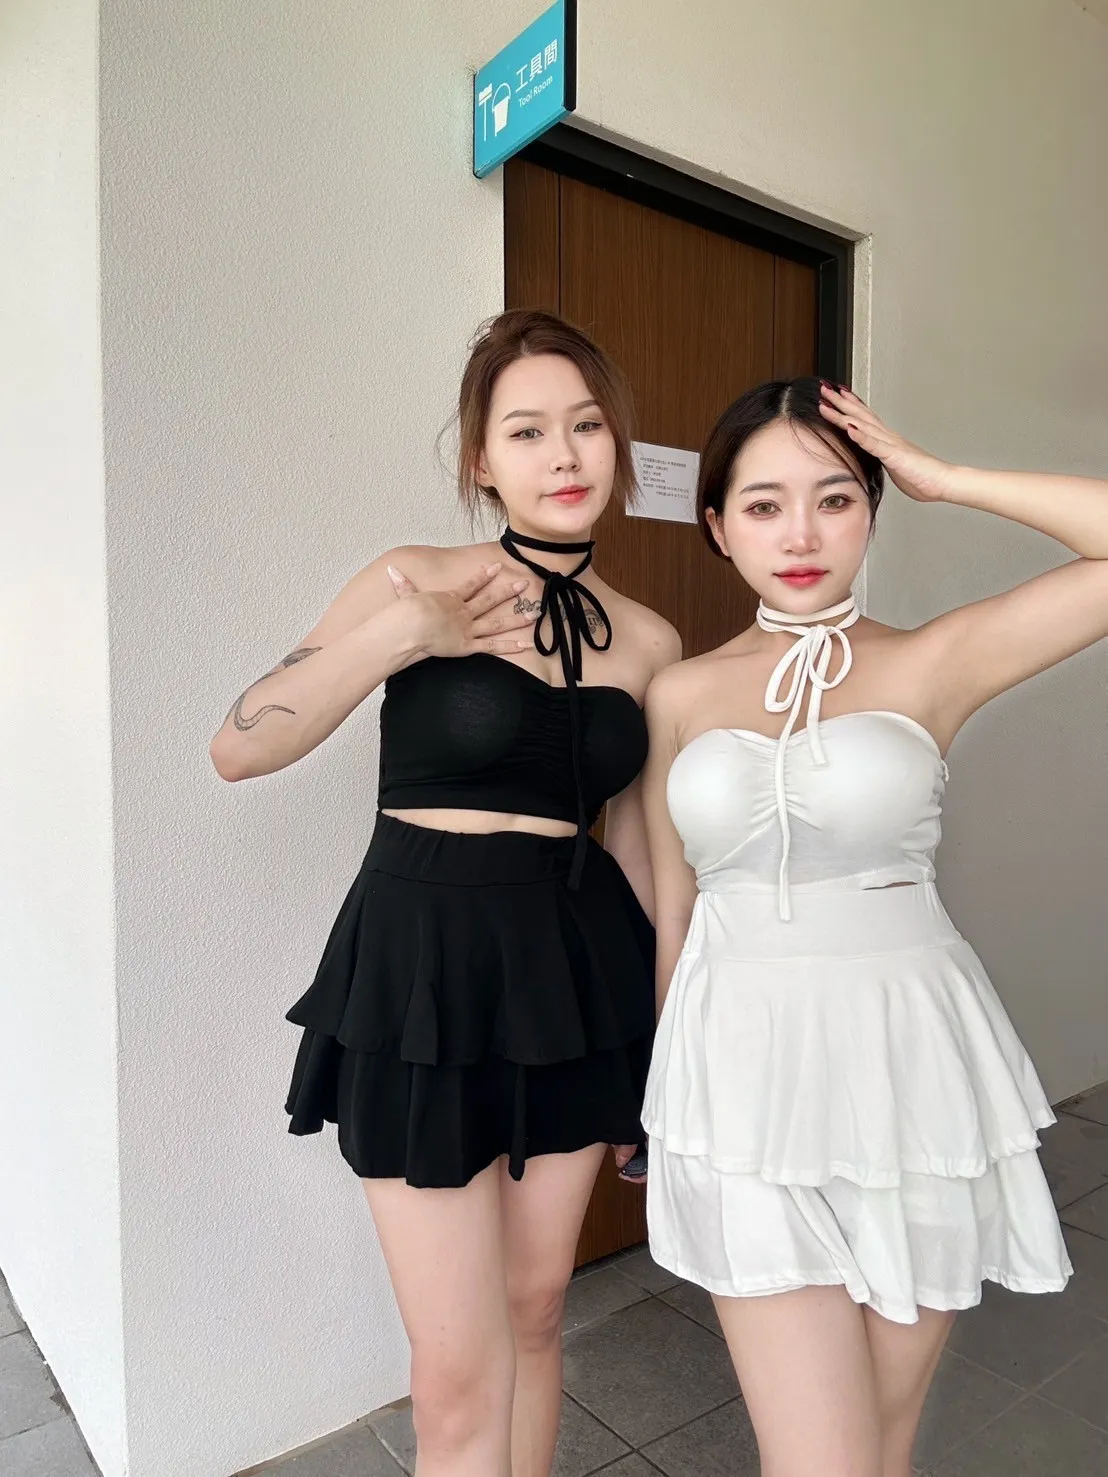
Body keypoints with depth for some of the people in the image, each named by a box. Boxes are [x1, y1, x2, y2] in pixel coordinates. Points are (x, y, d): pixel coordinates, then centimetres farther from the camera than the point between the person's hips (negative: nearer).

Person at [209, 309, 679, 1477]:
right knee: (459, 1373, 4)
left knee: (534, 1307, 18)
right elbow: (237, 750, -9)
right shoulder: (416, 583, -6)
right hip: (425, 967, -3)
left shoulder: (648, 640, 5)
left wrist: (663, 1030, 17)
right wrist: (405, 634, -21)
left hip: (579, 969, 4)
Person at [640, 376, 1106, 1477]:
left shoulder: (931, 664, -1)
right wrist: (652, 1087, 17)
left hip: (905, 1057, 0)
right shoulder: (681, 693, 4)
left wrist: (942, 478, -7)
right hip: (746, 1068, 1)